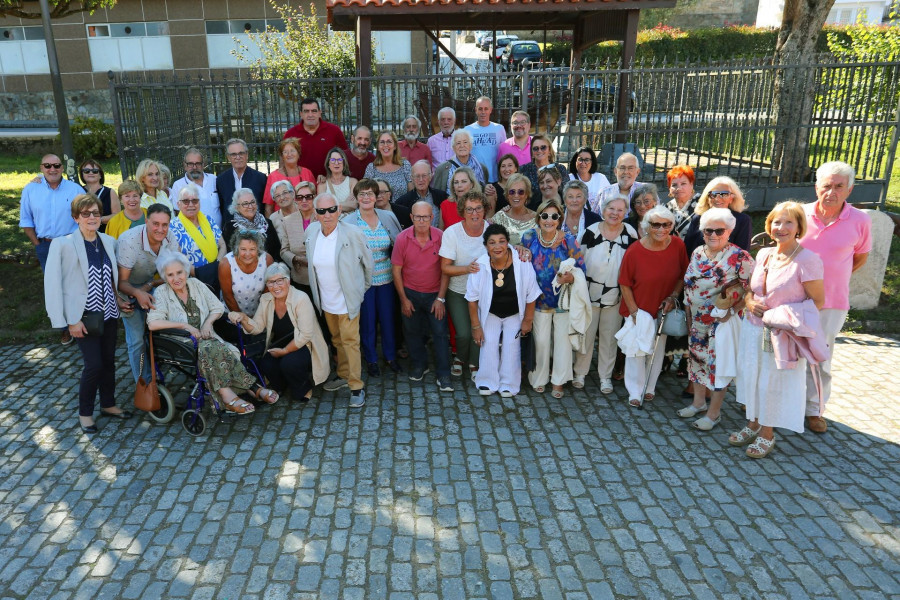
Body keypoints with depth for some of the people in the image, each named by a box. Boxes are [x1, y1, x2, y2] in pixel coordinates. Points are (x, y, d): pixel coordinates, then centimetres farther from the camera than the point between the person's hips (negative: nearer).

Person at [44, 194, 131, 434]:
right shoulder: (63, 244, -12)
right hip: (84, 316, -5)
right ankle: (85, 412, 15)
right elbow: (53, 284, -13)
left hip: (109, 313, 5)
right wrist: (71, 321, -15)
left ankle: (108, 404, 32)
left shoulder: (109, 241, 3)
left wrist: (118, 299, 3)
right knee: (94, 365, -6)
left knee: (108, 361, 14)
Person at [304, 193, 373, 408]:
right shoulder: (311, 232, -3)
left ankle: (356, 387, 6)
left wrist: (362, 288, 6)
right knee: (337, 340, 20)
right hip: (325, 300, 5)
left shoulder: (353, 234, -18)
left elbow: (368, 263, -5)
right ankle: (343, 375, 36)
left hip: (347, 300, -5)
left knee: (350, 341, -2)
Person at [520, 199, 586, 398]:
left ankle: (558, 381, 27)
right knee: (541, 340, 9)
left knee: (563, 339, 9)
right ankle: (539, 378, 31)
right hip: (539, 298, 1)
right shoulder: (529, 237, -10)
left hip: (564, 298, -1)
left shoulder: (569, 241, -17)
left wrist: (569, 278, -30)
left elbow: (581, 269, -12)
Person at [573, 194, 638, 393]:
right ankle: (580, 373, 25)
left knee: (609, 337, 12)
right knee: (586, 334, 8)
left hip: (615, 295, 1)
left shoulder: (630, 234, -6)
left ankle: (606, 376, 26)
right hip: (590, 293, -1)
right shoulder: (591, 231, -8)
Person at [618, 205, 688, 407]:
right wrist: (634, 311, -12)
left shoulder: (678, 245, -10)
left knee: (657, 350, 16)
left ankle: (650, 386, 35)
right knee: (636, 350, 3)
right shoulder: (634, 251, -19)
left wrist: (673, 296, -9)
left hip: (662, 309, 3)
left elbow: (682, 276, 4)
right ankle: (635, 391, 20)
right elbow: (625, 284, -11)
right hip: (638, 309, -3)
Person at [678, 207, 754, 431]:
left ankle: (714, 412, 16)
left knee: (718, 363, 3)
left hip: (722, 321, -6)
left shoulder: (739, 257, -15)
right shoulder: (697, 253, 4)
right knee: (697, 358, 16)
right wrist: (688, 313, 9)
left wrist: (733, 310, -18)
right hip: (697, 320, 6)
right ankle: (699, 402, 34)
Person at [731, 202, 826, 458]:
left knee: (774, 382, 6)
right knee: (750, 376, 15)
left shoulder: (808, 260, -15)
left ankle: (767, 433, 25)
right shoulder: (763, 254, 4)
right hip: (754, 329, 6)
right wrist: (749, 303, -6)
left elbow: (818, 302, -13)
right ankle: (752, 424, 35)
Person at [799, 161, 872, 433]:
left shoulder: (860, 220, -8)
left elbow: (860, 257, 7)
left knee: (820, 359, 10)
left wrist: (830, 278, 2)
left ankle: (814, 409, 26)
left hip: (831, 302, -1)